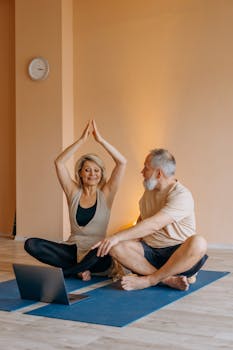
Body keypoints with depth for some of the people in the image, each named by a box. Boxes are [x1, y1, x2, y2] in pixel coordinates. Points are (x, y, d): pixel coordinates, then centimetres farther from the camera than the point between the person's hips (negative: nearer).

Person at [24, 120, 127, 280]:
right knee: (31, 244, -20)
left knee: (105, 261, -40)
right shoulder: (74, 192, 6)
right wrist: (82, 140, -9)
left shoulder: (105, 194, 2)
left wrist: (100, 139, -11)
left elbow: (122, 162, -8)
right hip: (73, 248, 3)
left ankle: (66, 269, -14)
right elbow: (59, 163, -5)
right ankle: (81, 267, -15)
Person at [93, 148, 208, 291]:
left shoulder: (182, 195, -14)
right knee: (115, 246, -19)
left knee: (198, 243, -37)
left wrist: (118, 237, -29)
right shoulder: (149, 192, 13)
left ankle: (149, 280, -25)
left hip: (177, 253, -6)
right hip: (149, 251, 6)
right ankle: (167, 278, -25)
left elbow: (154, 224, -25)